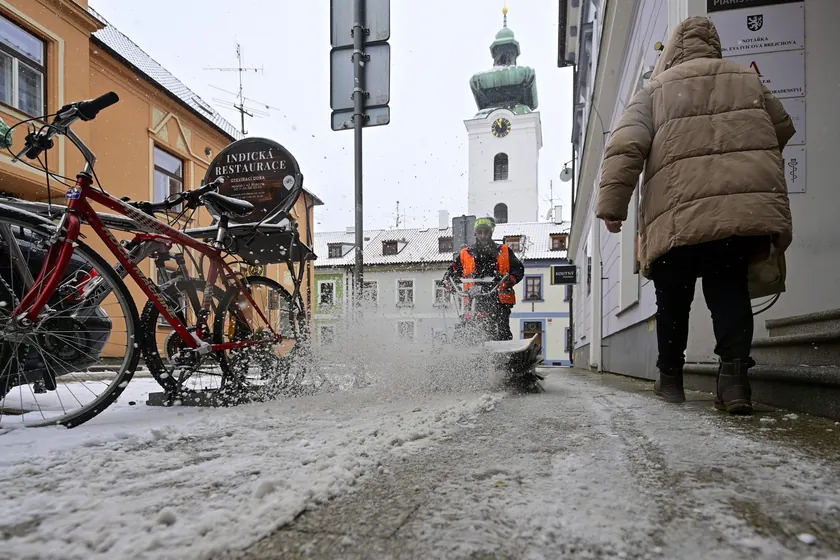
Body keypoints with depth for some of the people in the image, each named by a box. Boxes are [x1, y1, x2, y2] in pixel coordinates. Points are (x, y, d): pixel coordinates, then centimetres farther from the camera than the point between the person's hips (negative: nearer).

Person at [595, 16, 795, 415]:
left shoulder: (654, 91, 10)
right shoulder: (747, 80, 20)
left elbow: (626, 146, -4)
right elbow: (783, 130, 30)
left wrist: (611, 204, -5)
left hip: (680, 215, -2)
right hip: (749, 204, 3)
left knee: (673, 298, 12)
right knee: (728, 288, 13)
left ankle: (670, 378, 21)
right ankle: (734, 373, -3)